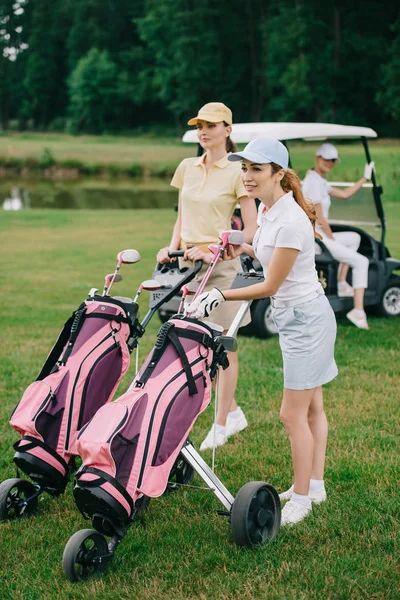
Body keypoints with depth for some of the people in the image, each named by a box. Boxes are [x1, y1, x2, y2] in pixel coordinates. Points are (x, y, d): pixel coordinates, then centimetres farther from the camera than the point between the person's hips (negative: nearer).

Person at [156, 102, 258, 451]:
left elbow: (251, 229, -9)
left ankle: (221, 424, 13)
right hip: (189, 262, 6)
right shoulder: (187, 168, 11)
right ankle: (233, 411, 24)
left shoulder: (236, 173, -6)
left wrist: (213, 249, -18)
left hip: (221, 263, -6)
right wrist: (172, 247, 0)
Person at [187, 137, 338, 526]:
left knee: (293, 414, -3)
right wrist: (246, 250, 5)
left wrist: (220, 295, -17)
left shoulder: (290, 221, -24)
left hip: (305, 319, -9)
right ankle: (315, 486, 27)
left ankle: (301, 498, 10)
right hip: (294, 316, 10)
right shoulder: (268, 209, 5)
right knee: (311, 407, 17)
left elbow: (271, 286, -20)